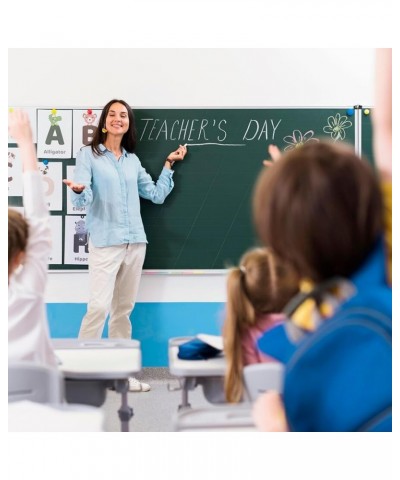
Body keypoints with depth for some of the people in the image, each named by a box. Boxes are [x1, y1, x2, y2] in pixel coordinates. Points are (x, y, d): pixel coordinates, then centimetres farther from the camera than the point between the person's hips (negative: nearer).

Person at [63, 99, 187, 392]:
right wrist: (78, 190, -32)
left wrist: (169, 164, 15)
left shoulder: (133, 160, 16)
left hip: (135, 242, 5)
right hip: (105, 242, -5)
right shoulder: (89, 154, 2)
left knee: (124, 309, 9)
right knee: (99, 307, -14)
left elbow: (157, 194, 18)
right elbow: (81, 200, -9)